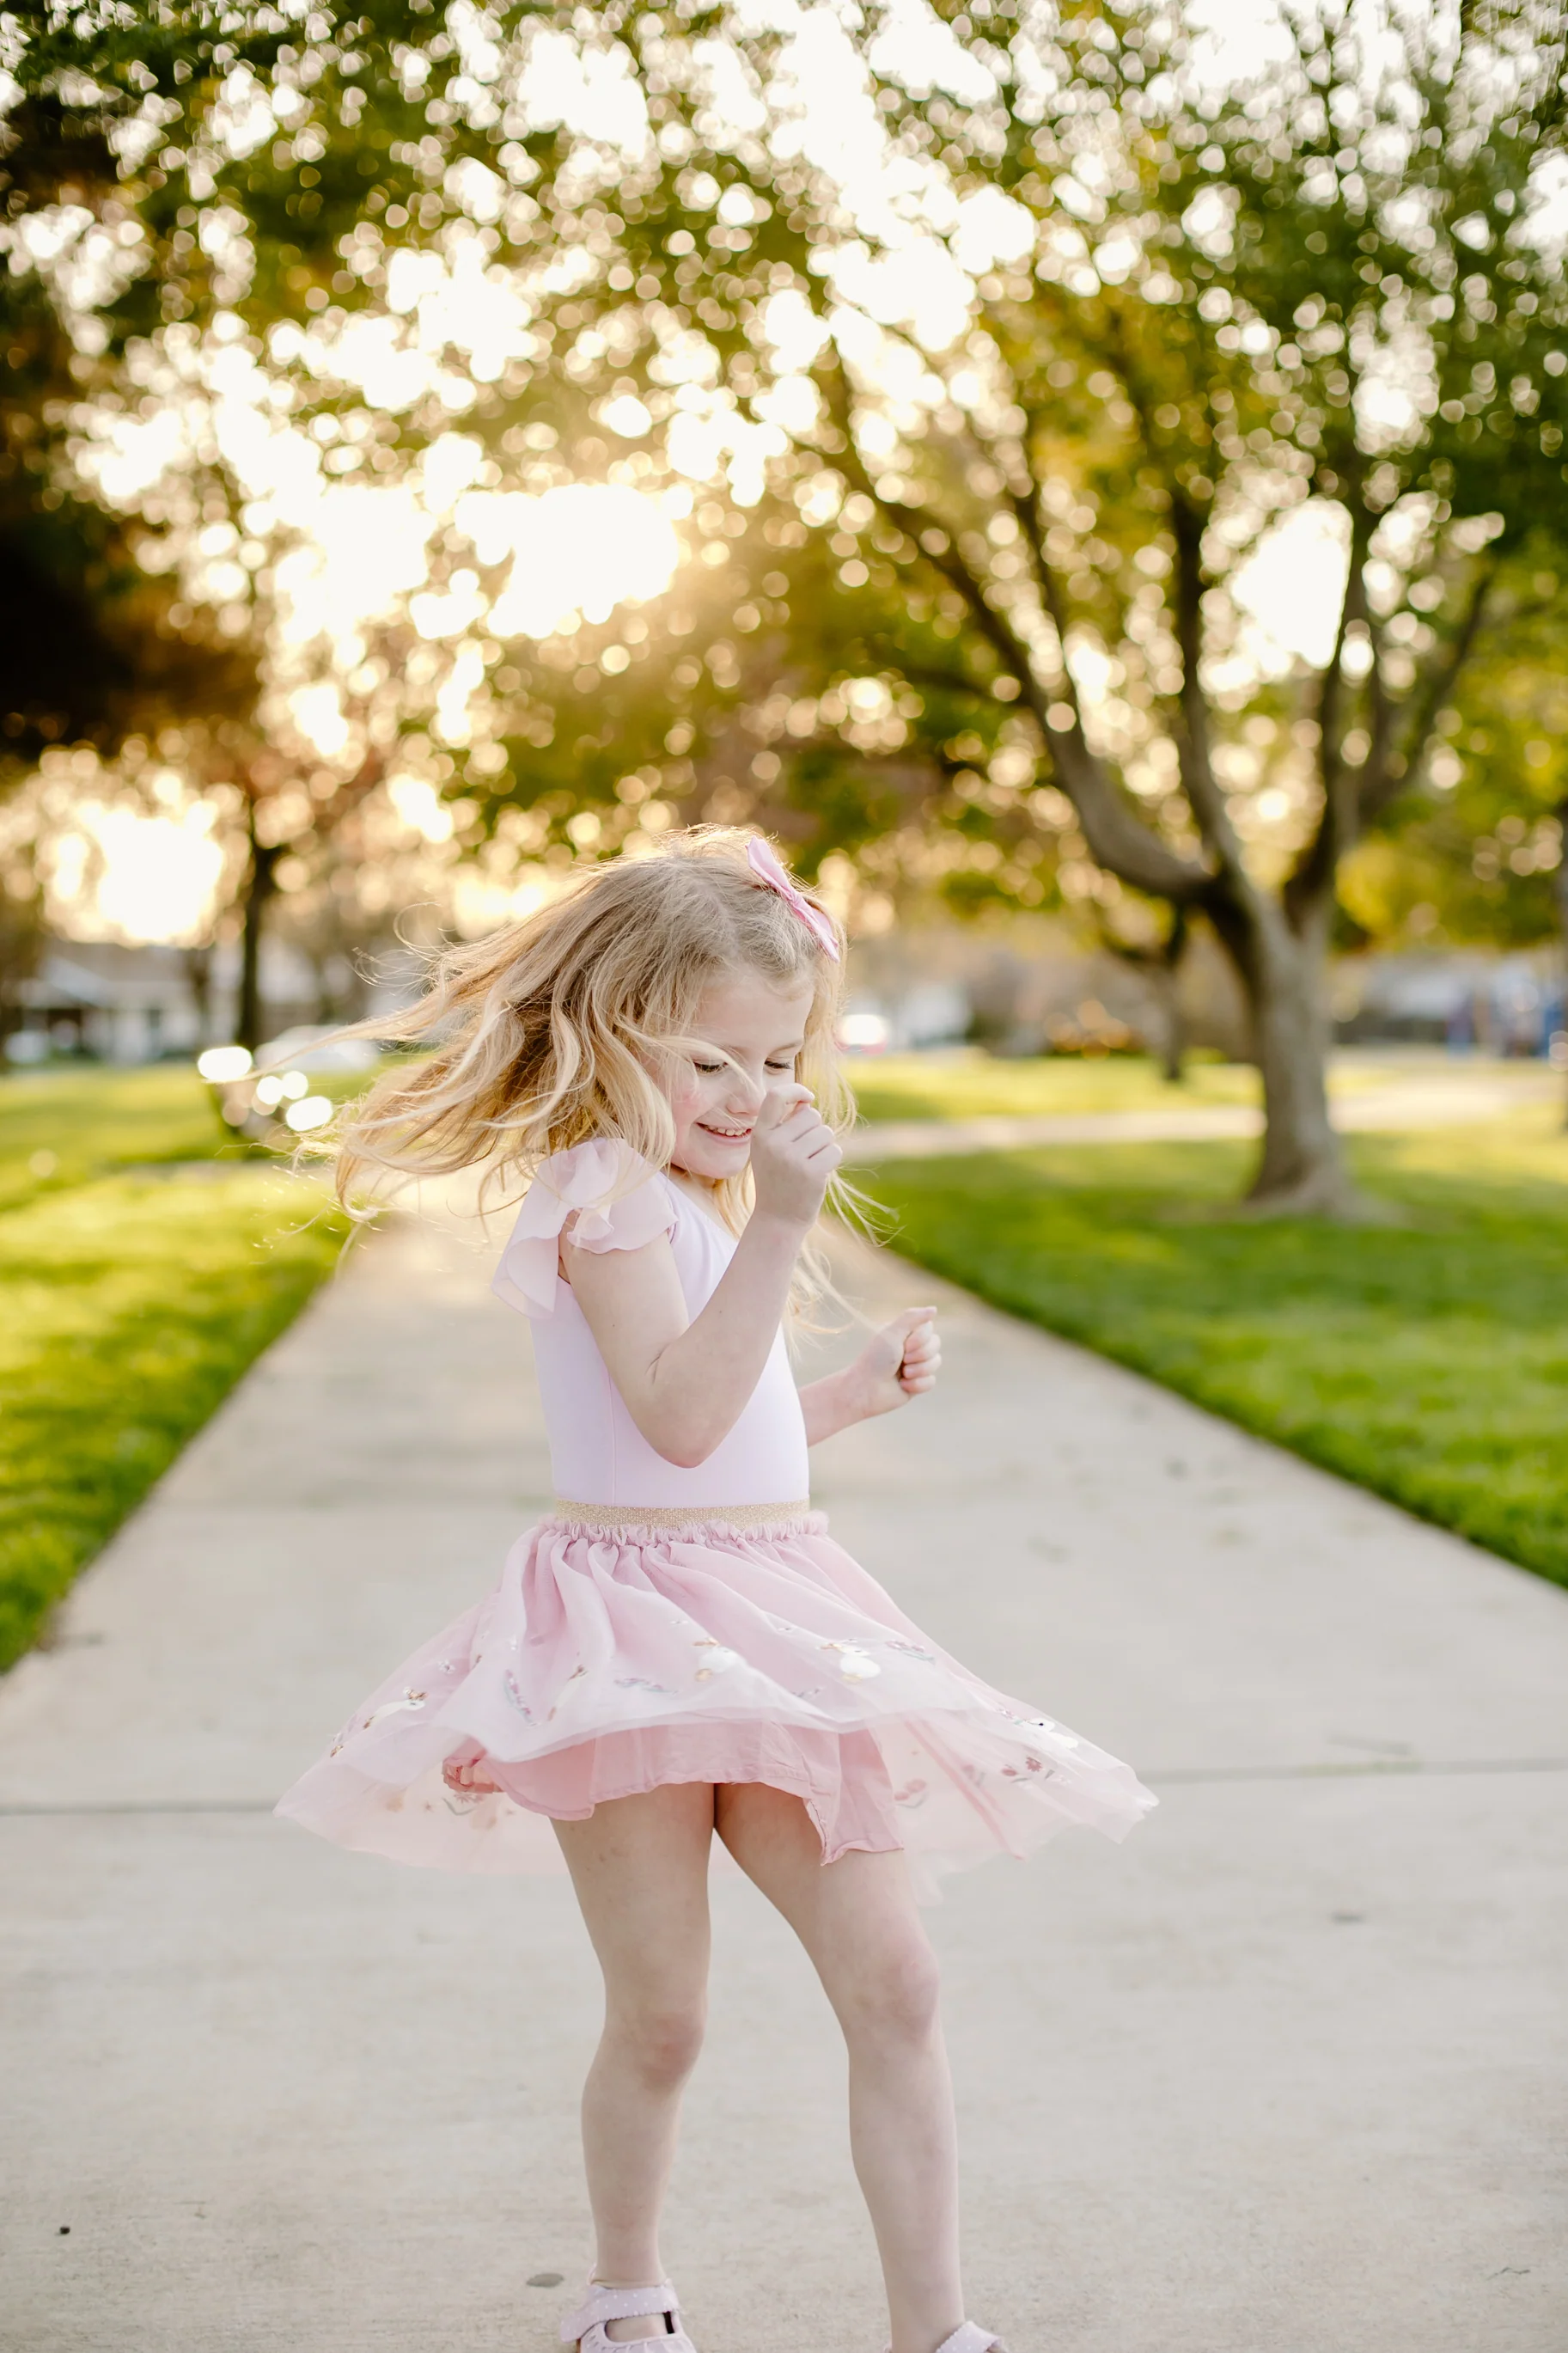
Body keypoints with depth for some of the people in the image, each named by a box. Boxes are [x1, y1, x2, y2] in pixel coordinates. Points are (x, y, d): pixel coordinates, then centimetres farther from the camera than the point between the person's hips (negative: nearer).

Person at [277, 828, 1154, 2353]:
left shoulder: (706, 1194, 19)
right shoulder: (605, 1190, -10)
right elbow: (678, 1418, -24)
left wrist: (855, 1392, 17)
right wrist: (782, 1223, -24)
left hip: (769, 1627, 8)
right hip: (635, 1623, -8)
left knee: (891, 1979, -1)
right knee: (659, 2017, 2)